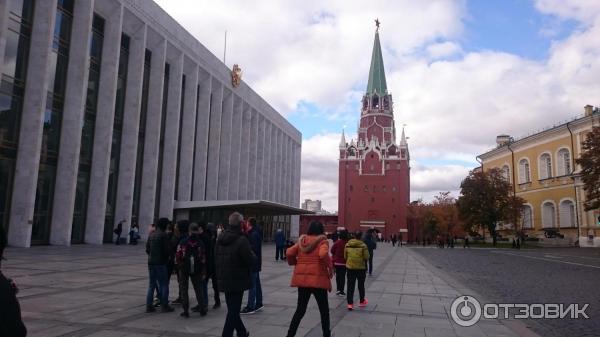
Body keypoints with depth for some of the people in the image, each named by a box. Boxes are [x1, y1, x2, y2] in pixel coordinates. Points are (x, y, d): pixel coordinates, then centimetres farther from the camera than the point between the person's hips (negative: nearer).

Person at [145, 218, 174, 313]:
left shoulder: (151, 234, 8)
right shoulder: (163, 235, -13)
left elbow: (147, 249, 11)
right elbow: (167, 249, -15)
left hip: (151, 262, 7)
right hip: (160, 263, -7)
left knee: (151, 284, 13)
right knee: (164, 284, 2)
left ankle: (149, 305, 14)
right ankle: (164, 305, 5)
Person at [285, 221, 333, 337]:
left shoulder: (302, 240, 9)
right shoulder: (322, 241, -4)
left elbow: (289, 253, 0)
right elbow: (323, 254, -23)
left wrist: (294, 263, 16)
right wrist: (330, 267, -9)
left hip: (302, 278, 4)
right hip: (318, 279, -4)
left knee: (300, 309, 16)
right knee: (324, 310, 13)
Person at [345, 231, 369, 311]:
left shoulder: (347, 245, -4)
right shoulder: (363, 245, -13)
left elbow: (345, 256, 5)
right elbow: (366, 257, -10)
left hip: (349, 267, 2)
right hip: (360, 268, -2)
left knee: (350, 286, 6)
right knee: (361, 285, 16)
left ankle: (350, 303, 2)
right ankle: (362, 301, 32)